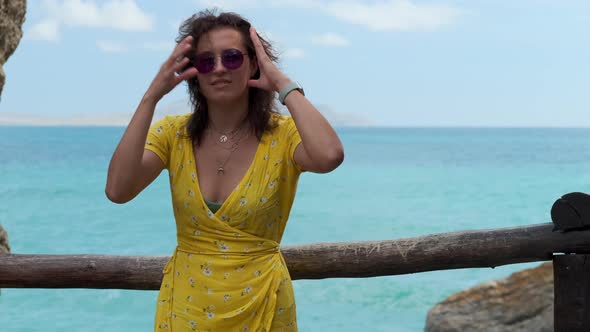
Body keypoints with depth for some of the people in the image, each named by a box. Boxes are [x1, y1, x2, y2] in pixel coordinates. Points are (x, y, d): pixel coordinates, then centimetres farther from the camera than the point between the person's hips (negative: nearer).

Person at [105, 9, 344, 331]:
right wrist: (152, 96, -21)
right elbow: (117, 191, -21)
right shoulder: (172, 133, -4)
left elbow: (329, 157, -35)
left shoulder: (283, 135, -11)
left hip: (261, 305, -2)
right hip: (185, 304, 2)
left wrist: (284, 85, -23)